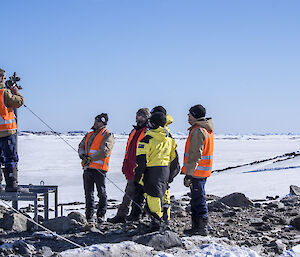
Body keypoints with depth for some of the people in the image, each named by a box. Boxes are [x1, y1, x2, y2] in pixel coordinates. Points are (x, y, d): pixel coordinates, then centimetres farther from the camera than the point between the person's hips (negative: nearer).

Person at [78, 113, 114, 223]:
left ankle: (101, 215, 8)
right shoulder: (89, 135, 20)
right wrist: (83, 155, -7)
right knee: (88, 193, 7)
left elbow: (104, 151, -14)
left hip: (99, 168, -6)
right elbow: (81, 147, 16)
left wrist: (91, 158, -17)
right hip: (87, 168, 6)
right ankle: (89, 216, 13)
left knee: (101, 193, -1)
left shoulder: (108, 135, -2)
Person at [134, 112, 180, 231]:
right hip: (166, 170, 7)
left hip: (152, 170, -7)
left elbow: (141, 159, -13)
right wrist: (171, 174, 21)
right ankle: (165, 218, 25)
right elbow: (174, 158, 14)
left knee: (153, 195, -3)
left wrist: (138, 175, -6)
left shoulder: (148, 138, -12)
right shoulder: (169, 139, 8)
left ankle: (157, 220, -6)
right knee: (164, 193, 17)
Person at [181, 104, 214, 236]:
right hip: (203, 171, 10)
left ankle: (201, 227, -2)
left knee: (198, 200, -5)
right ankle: (197, 226, 20)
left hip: (197, 172, -10)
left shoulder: (198, 131, -17)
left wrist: (188, 174, -21)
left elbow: (195, 155, -21)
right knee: (196, 199, 15)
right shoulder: (208, 130, 16)